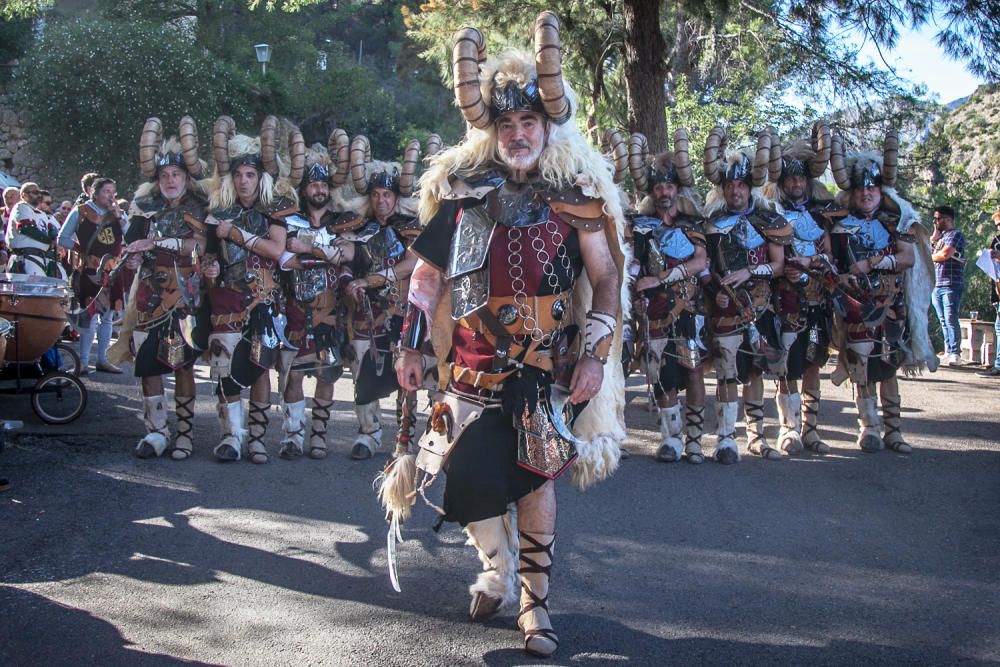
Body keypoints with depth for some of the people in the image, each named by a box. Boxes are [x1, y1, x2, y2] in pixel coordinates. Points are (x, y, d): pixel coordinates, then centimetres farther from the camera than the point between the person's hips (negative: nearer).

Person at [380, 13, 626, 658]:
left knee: (535, 474, -1)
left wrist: (595, 357, -7)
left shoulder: (577, 195, -2)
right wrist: (411, 346, 6)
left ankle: (535, 601, 14)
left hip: (546, 363, -2)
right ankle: (497, 568, 30)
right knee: (469, 476, 0)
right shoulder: (463, 188, 3)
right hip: (473, 360, 2)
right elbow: (430, 270, 9)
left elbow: (607, 277, 0)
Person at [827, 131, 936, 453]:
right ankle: (869, 428, 1)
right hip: (856, 304, -1)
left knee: (889, 364, 4)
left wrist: (871, 262, -11)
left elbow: (908, 258, -3)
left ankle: (892, 430, 10)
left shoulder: (895, 221, 8)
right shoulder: (840, 222, 6)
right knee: (862, 364, -8)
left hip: (891, 302, 2)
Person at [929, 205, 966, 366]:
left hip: (951, 284, -8)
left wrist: (930, 256, 3)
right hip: (936, 285, 8)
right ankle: (948, 352, 7)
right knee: (944, 321, 6)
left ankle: (956, 354, -15)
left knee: (951, 319, -13)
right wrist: (933, 238, 7)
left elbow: (945, 255, -16)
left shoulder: (956, 235, -2)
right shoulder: (939, 237, 23)